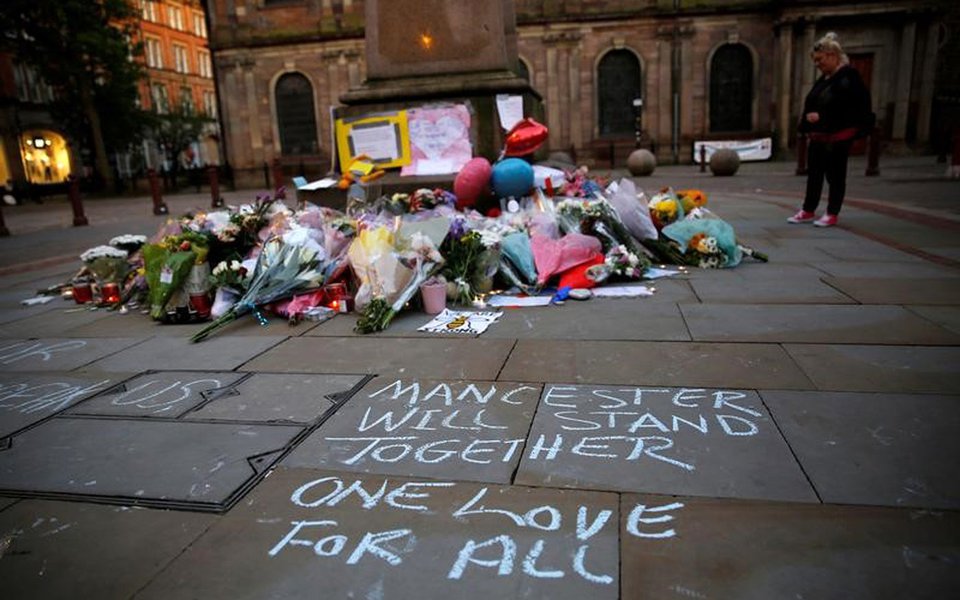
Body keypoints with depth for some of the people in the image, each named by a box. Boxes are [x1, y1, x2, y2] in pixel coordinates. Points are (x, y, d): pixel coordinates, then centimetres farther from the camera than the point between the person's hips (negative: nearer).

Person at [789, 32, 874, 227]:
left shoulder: (847, 77, -11)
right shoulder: (824, 79, 14)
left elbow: (844, 109, -20)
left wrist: (820, 116, -20)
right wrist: (806, 120, 6)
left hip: (837, 136, -8)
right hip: (818, 136, 8)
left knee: (835, 175, 1)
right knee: (814, 173, 12)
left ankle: (832, 214, 10)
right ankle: (808, 210, 22)